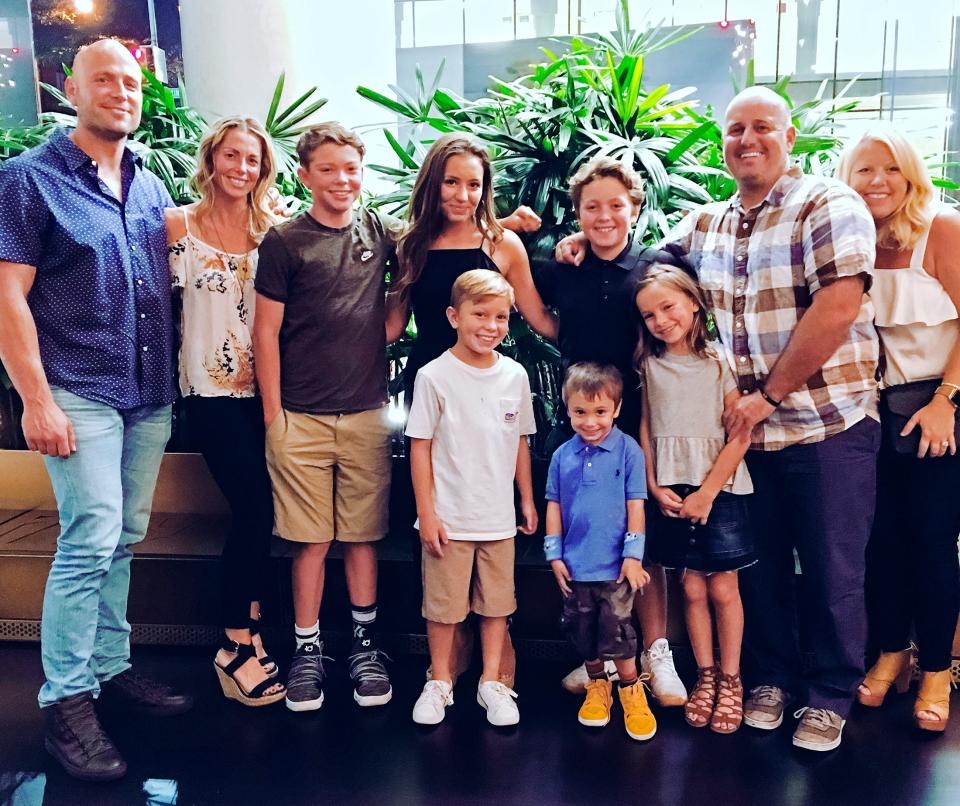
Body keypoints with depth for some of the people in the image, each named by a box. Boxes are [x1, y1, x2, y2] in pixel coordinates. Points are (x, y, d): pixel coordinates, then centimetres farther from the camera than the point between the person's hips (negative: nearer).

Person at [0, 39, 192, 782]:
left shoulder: (151, 186, 13)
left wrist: (175, 374, 11)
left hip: (151, 394, 6)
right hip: (80, 394, -6)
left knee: (123, 539, 12)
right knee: (92, 540, -9)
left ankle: (111, 666, 25)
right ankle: (66, 700, 4)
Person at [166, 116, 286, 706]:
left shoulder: (273, 228, 7)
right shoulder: (180, 225, 0)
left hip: (263, 387, 3)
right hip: (212, 390, -3)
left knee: (257, 511, 4)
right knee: (256, 509, -8)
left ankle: (246, 635, 20)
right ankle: (237, 646, 8)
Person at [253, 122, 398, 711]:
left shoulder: (381, 232, 7)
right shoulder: (285, 242, -2)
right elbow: (267, 332, -2)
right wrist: (273, 416, -5)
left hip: (367, 413, 2)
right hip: (302, 417, -2)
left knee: (364, 534, 9)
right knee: (311, 539, 4)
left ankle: (366, 644, 23)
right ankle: (308, 649, 19)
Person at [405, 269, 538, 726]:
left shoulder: (515, 376, 2)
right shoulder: (435, 376, -10)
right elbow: (421, 447, -8)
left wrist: (528, 500, 14)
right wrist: (426, 513, -10)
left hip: (499, 517, 3)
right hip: (449, 517, -3)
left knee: (497, 603, 13)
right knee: (443, 605, 9)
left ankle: (492, 683, 28)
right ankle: (440, 682, 28)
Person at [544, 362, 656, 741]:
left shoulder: (628, 450, -7)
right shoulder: (562, 456, 1)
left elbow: (635, 505, -6)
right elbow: (554, 505, 5)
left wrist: (633, 554, -8)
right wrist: (554, 554, 3)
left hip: (614, 564, -3)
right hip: (574, 564, 4)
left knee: (616, 631, 2)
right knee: (582, 632, 14)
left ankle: (631, 690, 23)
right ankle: (597, 686, 34)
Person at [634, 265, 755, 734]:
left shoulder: (720, 360, -3)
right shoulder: (650, 365, 8)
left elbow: (740, 435, -7)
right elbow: (646, 428, 10)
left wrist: (707, 493, -12)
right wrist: (654, 486, -2)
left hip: (719, 488, -2)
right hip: (671, 491, 3)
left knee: (723, 588, 2)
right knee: (692, 589, 6)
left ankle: (731, 680, 17)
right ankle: (706, 676, 21)